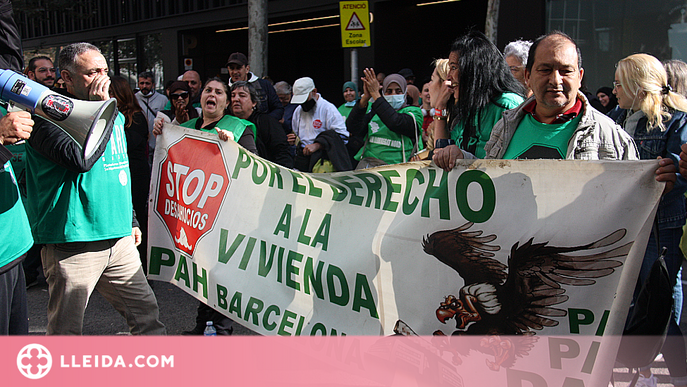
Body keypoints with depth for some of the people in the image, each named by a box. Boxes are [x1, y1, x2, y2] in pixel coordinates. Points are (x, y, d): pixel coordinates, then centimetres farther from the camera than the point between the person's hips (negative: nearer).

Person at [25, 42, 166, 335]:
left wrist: (131, 220, 26)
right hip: (72, 244, -7)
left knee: (146, 311, 10)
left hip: (118, 239, 7)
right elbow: (80, 158, -28)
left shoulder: (115, 115, 15)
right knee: (66, 330, 3)